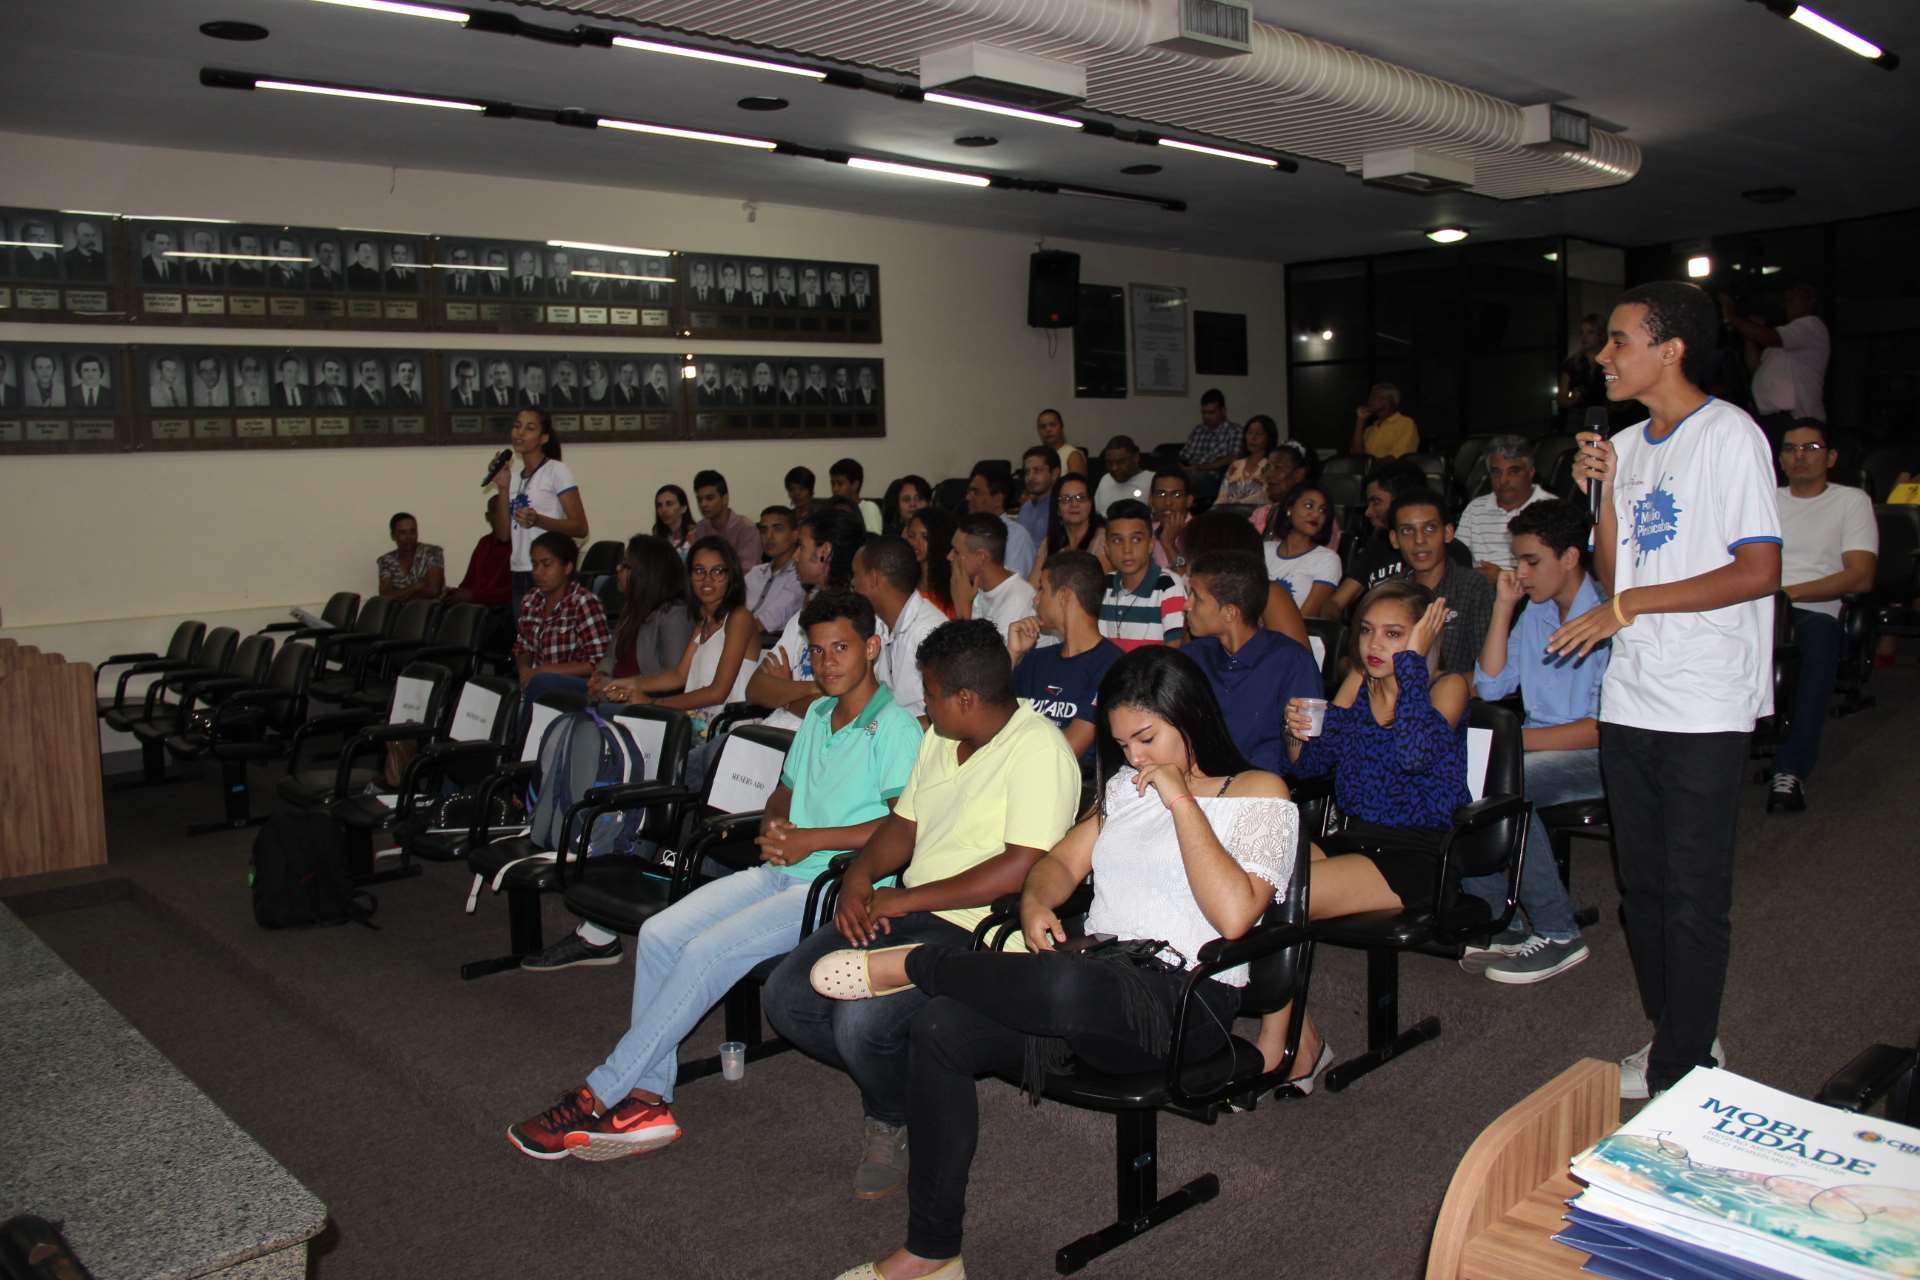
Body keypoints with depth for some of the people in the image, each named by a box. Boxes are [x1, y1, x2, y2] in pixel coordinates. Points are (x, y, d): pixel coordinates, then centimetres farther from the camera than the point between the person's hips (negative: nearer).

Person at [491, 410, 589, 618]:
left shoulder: (556, 471, -4)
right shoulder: (513, 477, 13)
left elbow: (580, 528, -10)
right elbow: (503, 534, 8)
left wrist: (538, 520, -25)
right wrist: (503, 489, -1)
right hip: (519, 574, 6)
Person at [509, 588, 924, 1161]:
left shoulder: (896, 728, -8)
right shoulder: (817, 715, 19)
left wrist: (809, 839, -15)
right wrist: (773, 823, 3)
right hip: (780, 872, 8)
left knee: (708, 951, -24)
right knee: (659, 934, -12)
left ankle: (597, 1097, -14)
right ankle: (646, 1100, -10)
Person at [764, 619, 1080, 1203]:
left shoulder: (1039, 749, -15)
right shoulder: (940, 738, 15)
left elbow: (1021, 869, -22)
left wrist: (903, 901, -18)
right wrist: (859, 876, -2)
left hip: (976, 929, -9)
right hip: (907, 911, 9)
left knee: (861, 1021, -28)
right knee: (787, 997, -6)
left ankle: (894, 1121, 6)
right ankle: (895, 1082, 15)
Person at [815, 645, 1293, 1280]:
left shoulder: (1260, 794, -1)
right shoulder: (1126, 786, 20)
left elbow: (1233, 914, -16)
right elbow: (1063, 859, 20)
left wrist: (1181, 801, -14)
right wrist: (1035, 902, -2)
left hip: (1185, 1002, -6)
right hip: (1095, 973, 7)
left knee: (1067, 988, -41)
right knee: (941, 1026, -17)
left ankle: (915, 962, -12)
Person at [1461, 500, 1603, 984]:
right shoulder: (1535, 612, 11)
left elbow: (1605, 726, -18)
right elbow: (1491, 686, 9)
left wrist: (1519, 739, -24)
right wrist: (1503, 608, 4)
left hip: (1603, 757, -7)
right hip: (1543, 746, 8)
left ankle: (1558, 934, -17)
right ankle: (1499, 922, -10)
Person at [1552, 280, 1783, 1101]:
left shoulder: (1729, 436, -8)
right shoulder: (1626, 446, 14)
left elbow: (1760, 571, -15)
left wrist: (1629, 606, -16)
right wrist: (1603, 495, -1)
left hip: (1703, 707, -7)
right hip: (1631, 697, 7)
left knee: (1693, 896, -1)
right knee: (1642, 886, 14)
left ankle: (1683, 1068, 10)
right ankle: (1679, 1041, 28)